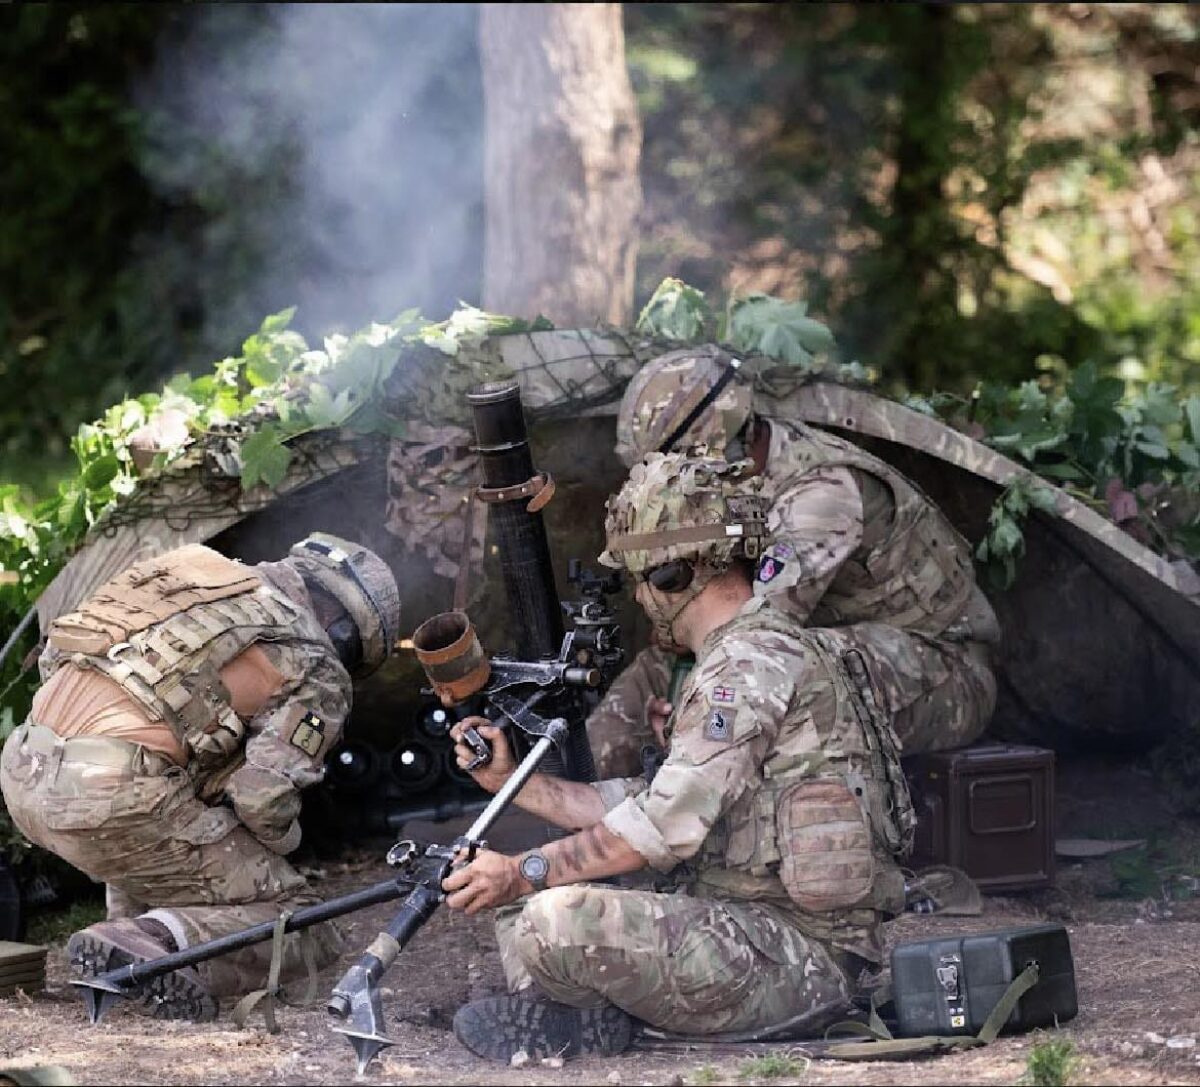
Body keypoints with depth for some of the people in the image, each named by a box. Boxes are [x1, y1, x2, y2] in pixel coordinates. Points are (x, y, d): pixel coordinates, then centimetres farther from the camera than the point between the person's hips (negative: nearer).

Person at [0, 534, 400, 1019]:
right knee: (303, 932, 1)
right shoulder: (316, 674, 7)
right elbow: (264, 794, -8)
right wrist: (280, 842, 15)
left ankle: (132, 924, 16)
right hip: (115, 795, -7)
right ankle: (151, 947, -21)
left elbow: (52, 657, 27)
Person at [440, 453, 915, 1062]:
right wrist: (512, 780, 15)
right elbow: (635, 808, 18)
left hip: (798, 959, -11)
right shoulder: (734, 660, 20)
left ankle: (587, 1020, 0)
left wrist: (526, 872, -15)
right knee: (517, 896, 17)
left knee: (559, 917, -28)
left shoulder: (752, 665, -15)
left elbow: (662, 828, -20)